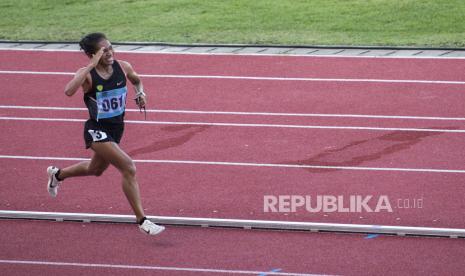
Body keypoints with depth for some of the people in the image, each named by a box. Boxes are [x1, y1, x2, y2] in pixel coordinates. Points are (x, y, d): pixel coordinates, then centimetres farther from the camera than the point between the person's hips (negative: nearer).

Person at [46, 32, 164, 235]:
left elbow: (136, 80, 18)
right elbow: (69, 91, -42)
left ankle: (57, 174, 57)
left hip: (116, 128, 7)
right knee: (128, 168, -20)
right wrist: (91, 66, -40)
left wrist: (140, 92, -4)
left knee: (96, 169, 29)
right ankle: (142, 221, -12)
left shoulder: (123, 67, -6)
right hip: (97, 131, -7)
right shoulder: (87, 74, -21)